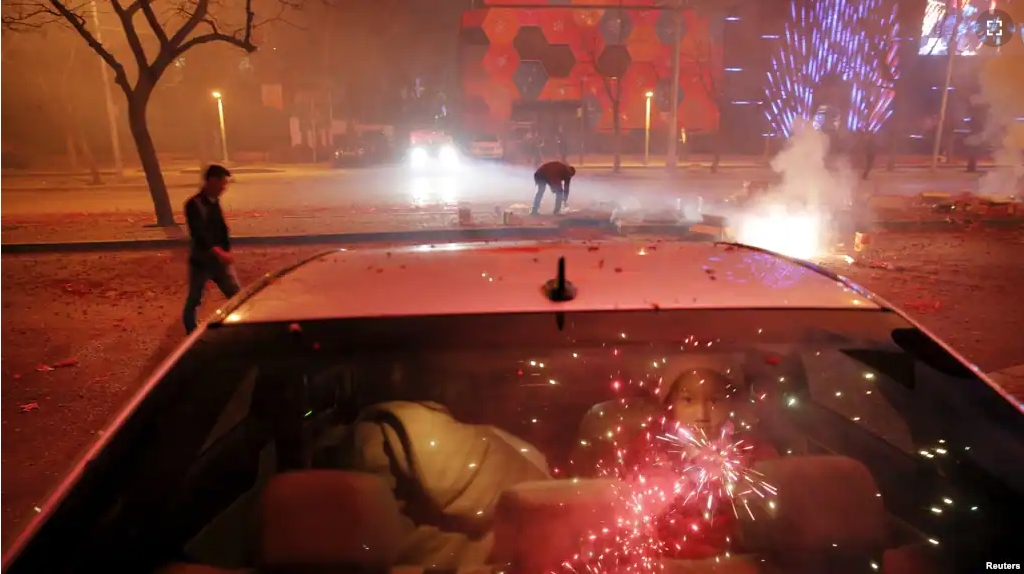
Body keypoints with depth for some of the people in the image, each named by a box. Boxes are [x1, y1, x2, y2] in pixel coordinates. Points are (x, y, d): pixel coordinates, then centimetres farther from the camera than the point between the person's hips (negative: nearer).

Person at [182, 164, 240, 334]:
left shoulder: (214, 202, 7)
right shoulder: (194, 205, -17)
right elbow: (198, 234, -28)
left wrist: (226, 251, 5)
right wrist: (218, 252, -39)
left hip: (219, 261, 7)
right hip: (201, 262, -7)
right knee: (193, 301, 8)